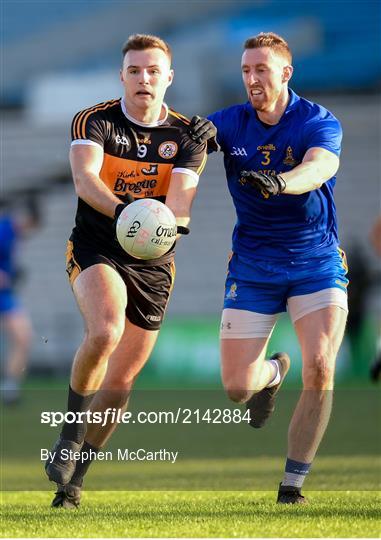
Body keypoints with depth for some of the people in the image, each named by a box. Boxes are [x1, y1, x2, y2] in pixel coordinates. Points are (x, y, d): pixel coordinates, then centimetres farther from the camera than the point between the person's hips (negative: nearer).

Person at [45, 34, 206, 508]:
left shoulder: (187, 136, -1)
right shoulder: (93, 121, -7)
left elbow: (181, 192, -15)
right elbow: (84, 179, -24)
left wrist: (172, 222, -38)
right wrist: (121, 208, -44)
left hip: (152, 264, 3)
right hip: (96, 250, -3)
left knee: (120, 383, 4)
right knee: (105, 331, -33)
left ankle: (73, 476, 23)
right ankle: (71, 430, -12)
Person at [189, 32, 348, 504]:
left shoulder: (319, 122, -11)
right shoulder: (231, 122, -2)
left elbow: (320, 167, -31)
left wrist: (279, 181, -53)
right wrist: (202, 131, -44)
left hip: (316, 262, -2)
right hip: (252, 265, 2)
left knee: (320, 371, -19)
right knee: (236, 388, -2)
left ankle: (292, 484, -5)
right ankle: (273, 372, 37)